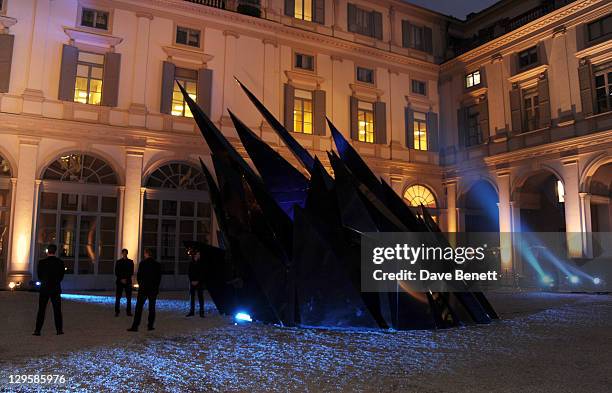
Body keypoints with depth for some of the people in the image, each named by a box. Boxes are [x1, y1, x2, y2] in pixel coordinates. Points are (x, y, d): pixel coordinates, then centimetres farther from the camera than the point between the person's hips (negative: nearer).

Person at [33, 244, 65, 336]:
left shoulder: (42, 262, -9)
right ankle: (59, 329, 10)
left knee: (41, 310, 6)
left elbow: (39, 276, 2)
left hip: (44, 289, -1)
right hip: (56, 289, 1)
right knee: (57, 310, 8)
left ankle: (37, 330, 6)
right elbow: (61, 276, 2)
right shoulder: (60, 262, -4)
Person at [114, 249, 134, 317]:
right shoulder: (118, 262, 7)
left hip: (128, 281, 0)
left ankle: (129, 312, 5)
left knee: (129, 298, 0)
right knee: (118, 297, -2)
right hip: (119, 281, 0)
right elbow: (116, 272, 3)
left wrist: (126, 279, -9)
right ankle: (117, 311, 5)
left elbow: (131, 272, 3)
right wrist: (121, 279, -8)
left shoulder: (130, 262, 6)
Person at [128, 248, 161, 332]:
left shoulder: (142, 263, -7)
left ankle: (135, 326, -4)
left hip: (143, 288, -2)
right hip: (154, 289, 3)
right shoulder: (157, 265, 1)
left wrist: (140, 284, 13)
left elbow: (138, 276, -3)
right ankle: (150, 325, 10)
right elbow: (159, 277, 4)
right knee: (152, 308, 9)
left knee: (139, 307, -1)